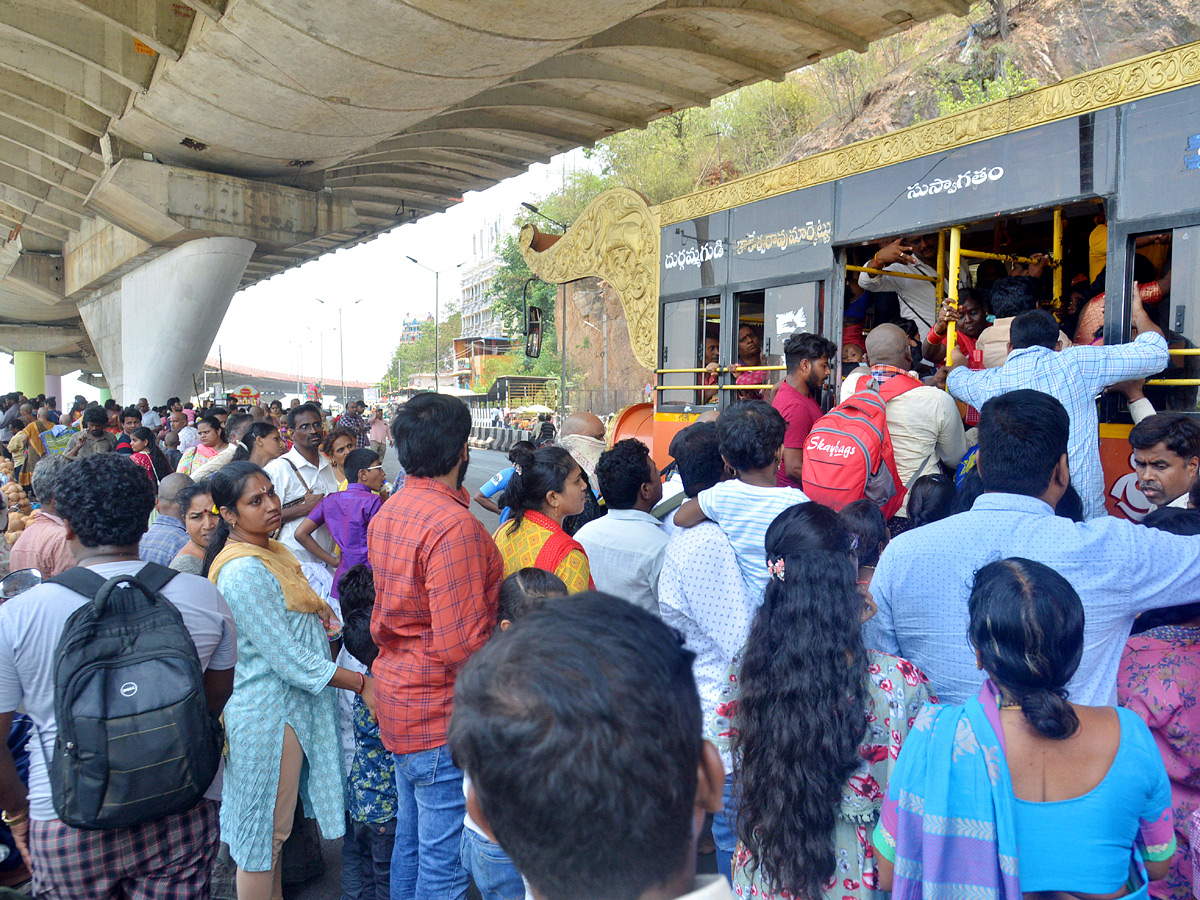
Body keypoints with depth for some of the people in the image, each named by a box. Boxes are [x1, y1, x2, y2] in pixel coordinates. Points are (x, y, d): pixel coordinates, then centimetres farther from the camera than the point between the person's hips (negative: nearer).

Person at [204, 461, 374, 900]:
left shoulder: (272, 551, 6)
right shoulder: (243, 572, -24)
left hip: (291, 703, 9)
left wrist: (316, 610, 6)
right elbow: (288, 658, -25)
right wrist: (361, 684, -20)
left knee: (273, 825, 23)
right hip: (268, 711, -9)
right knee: (266, 829, 7)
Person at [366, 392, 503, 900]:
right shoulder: (453, 524, -25)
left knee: (410, 839, 24)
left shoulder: (388, 511, 5)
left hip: (400, 704, 9)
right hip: (442, 718, -9)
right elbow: (461, 644, -26)